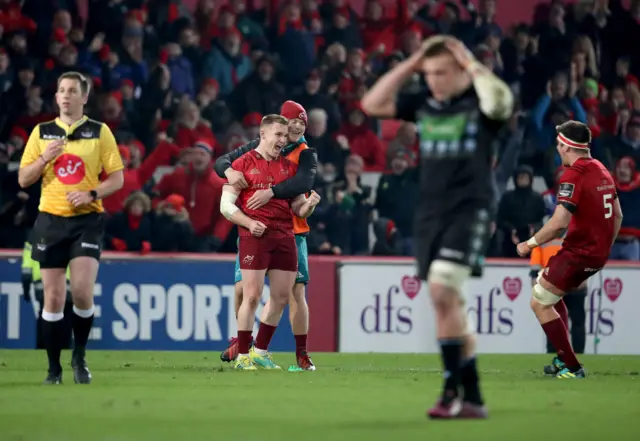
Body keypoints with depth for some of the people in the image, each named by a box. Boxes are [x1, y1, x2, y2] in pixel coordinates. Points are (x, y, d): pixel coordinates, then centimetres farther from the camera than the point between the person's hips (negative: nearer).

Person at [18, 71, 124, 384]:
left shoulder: (100, 132, 4)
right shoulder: (41, 133, 9)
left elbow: (117, 178, 2)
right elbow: (23, 180, 7)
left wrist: (92, 194, -15)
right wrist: (44, 159, -10)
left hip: (87, 220, -2)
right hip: (50, 220, 2)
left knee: (82, 292, -16)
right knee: (53, 298, 0)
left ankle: (79, 356, 7)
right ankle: (54, 368, 9)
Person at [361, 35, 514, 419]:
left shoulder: (479, 100, -4)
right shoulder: (425, 103, 12)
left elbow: (500, 102, -28)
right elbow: (373, 105, 9)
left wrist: (473, 65, -14)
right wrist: (409, 66, 4)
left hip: (471, 207, -7)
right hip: (431, 210, 7)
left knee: (442, 289, -22)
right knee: (450, 302, 7)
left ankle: (453, 388, -16)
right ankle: (473, 398, 13)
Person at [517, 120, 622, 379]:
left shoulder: (573, 177, -18)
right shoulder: (602, 171, 10)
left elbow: (558, 223, -26)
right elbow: (617, 215, 17)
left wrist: (530, 244, -14)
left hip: (578, 255, -9)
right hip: (598, 255, 9)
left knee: (540, 304, -2)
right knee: (545, 287, 26)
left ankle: (572, 367, -4)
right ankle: (563, 357, 22)